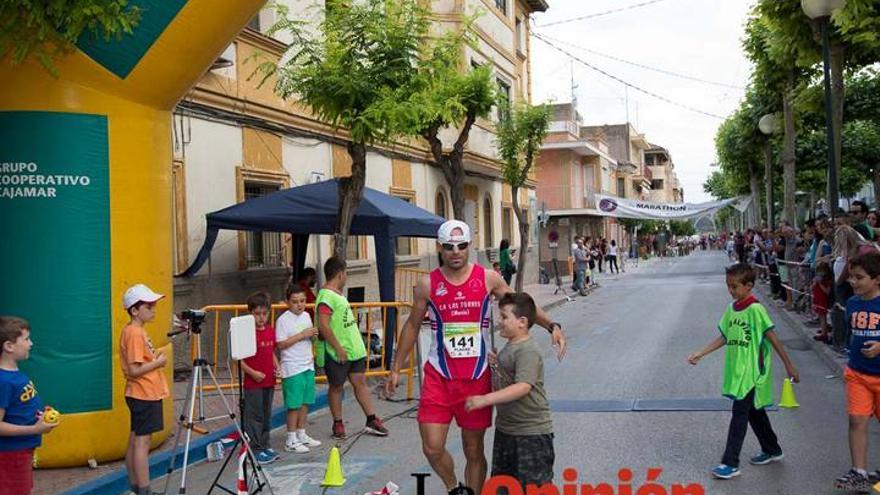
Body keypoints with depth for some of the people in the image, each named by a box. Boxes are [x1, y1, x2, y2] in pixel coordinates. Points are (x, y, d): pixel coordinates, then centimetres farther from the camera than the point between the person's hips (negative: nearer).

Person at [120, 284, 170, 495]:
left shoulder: (137, 331, 13)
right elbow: (134, 370, -21)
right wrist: (158, 362, -12)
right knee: (142, 441, -6)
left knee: (136, 440, 12)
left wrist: (155, 358, 7)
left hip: (144, 394, 10)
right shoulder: (134, 333, -17)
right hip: (144, 395, -10)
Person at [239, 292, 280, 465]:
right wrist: (253, 373, -22)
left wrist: (277, 366, 2)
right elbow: (240, 360, -13)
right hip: (253, 383, -7)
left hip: (269, 381, 7)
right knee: (255, 416, 0)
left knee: (267, 416, 15)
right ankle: (256, 450, 6)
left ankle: (265, 447, 25)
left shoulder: (270, 330, 7)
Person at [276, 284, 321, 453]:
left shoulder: (306, 316, 10)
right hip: (292, 369, -7)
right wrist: (302, 335, -19)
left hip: (308, 366, 7)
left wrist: (313, 335, 0)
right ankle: (291, 440, 5)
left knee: (306, 402, 12)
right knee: (294, 404, -3)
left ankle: (301, 434, 24)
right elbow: (280, 345, -18)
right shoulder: (283, 320, -12)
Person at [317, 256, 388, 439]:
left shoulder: (338, 293, 14)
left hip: (354, 349, 9)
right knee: (336, 386, 5)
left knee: (360, 382, 8)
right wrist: (338, 348, -22)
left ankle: (371, 420, 12)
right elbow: (323, 326, -25)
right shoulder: (326, 296, -18)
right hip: (338, 353, -9)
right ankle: (338, 424, 17)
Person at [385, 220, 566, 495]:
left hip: (477, 377, 0)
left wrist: (551, 326, -8)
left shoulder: (488, 279, -1)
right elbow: (412, 326, 10)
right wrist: (396, 369, 11)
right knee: (432, 448, -5)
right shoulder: (428, 284, -1)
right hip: (438, 377, 0)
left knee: (473, 450, 8)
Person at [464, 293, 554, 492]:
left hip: (532, 432, -10)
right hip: (505, 428, 10)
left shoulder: (528, 351, -20)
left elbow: (523, 387, -31)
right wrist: (494, 364, 3)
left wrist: (485, 399, -34)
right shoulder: (509, 347, 10)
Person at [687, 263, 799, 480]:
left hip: (751, 373, -8)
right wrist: (700, 353, 8)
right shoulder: (732, 308, 7)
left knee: (739, 415, -7)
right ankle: (772, 450, 36)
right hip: (737, 371, 8)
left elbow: (772, 338, -14)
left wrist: (789, 365, -11)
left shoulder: (755, 309, -16)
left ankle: (730, 463, -3)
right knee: (754, 412, 19)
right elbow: (725, 337, 12)